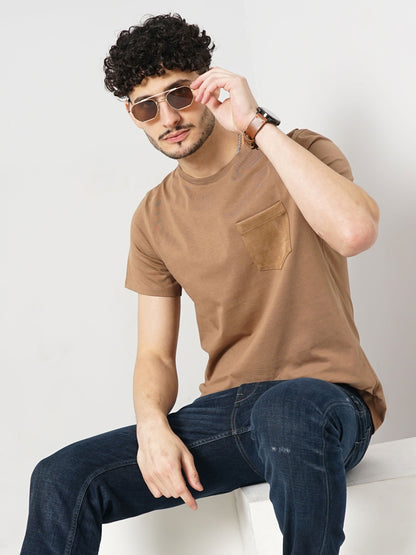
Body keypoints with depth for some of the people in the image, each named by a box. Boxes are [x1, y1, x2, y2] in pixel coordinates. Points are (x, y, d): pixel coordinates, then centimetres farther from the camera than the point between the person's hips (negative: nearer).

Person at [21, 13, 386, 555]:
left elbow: (356, 231, -25)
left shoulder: (299, 156, -1)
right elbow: (156, 355, 11)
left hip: (327, 399, -4)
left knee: (284, 410, -41)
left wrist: (256, 122, -19)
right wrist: (152, 425, -12)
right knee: (62, 479, -15)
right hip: (226, 408, 4)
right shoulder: (154, 217, 11)